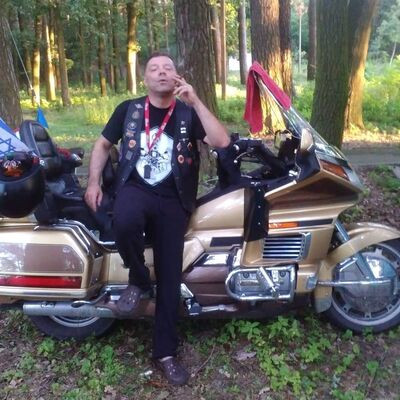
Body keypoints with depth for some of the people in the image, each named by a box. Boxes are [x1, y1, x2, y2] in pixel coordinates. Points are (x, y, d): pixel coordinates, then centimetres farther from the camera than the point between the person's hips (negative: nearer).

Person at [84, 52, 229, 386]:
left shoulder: (188, 113, 5)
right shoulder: (128, 109, 10)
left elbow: (222, 142, -11)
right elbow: (103, 144, 19)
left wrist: (195, 102, -15)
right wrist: (93, 181, 8)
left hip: (172, 199, 0)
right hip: (134, 188, 0)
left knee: (170, 275, -2)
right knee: (124, 223, -37)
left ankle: (165, 352, 11)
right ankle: (139, 280, -6)